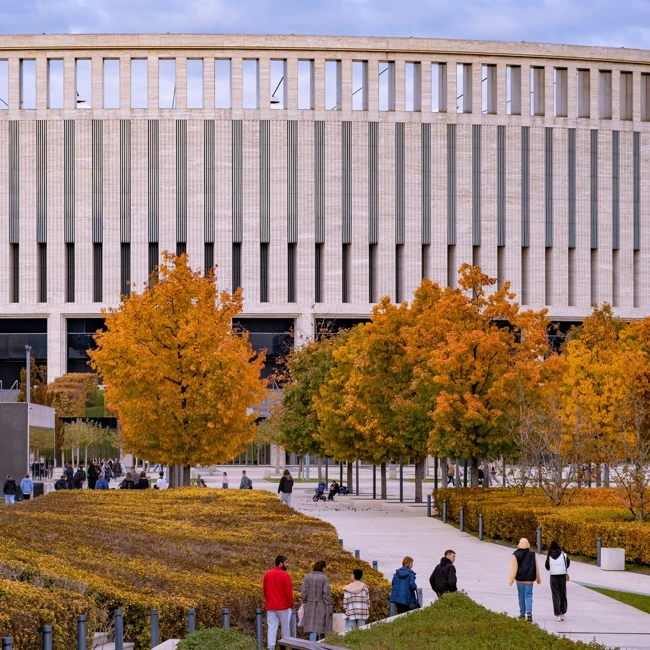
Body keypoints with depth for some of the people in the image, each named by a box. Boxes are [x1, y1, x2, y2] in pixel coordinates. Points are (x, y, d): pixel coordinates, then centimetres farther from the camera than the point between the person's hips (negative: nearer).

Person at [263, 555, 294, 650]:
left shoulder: (267, 574, 4)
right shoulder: (285, 575, -13)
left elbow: (264, 589, 12)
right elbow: (288, 592, -13)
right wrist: (291, 605, -2)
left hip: (270, 606, 5)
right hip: (283, 606, -5)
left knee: (272, 628, 3)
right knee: (286, 628, 6)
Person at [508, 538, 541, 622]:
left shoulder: (516, 555, -6)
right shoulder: (532, 554, 0)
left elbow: (514, 568, -9)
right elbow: (536, 568, 6)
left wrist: (511, 580, -8)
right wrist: (538, 579, 17)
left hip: (520, 579, -1)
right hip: (529, 579, 1)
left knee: (521, 596, 13)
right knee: (528, 595, -1)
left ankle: (522, 614, 19)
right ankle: (529, 613, -19)